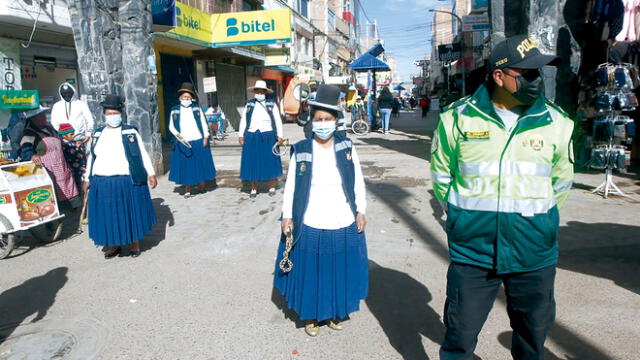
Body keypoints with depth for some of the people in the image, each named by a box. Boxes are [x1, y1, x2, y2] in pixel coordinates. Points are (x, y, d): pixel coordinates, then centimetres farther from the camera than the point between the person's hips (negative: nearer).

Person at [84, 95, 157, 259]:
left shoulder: (130, 132, 1)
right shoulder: (97, 134, 11)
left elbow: (143, 154, 0)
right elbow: (91, 158, 17)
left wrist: (151, 174, -6)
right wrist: (87, 179, 15)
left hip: (128, 182, -3)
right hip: (102, 184, 3)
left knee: (131, 213, 6)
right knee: (108, 215, 9)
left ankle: (135, 244, 22)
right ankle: (114, 245, 24)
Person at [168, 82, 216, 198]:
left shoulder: (197, 108, 5)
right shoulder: (175, 111, 4)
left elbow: (204, 124, 6)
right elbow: (171, 126, 7)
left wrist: (205, 138, -1)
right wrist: (177, 134, -11)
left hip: (198, 142, 0)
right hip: (182, 143, 0)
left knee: (200, 164, 8)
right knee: (185, 166, 4)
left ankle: (201, 186, 25)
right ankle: (187, 190, 12)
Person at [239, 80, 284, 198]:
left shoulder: (271, 105, 3)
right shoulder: (249, 105, 8)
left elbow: (278, 121, 2)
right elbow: (243, 121, 9)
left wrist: (279, 136, -4)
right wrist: (241, 135, 2)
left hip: (268, 137, -1)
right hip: (251, 137, 2)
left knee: (270, 162, 5)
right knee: (253, 163, 5)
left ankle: (272, 187, 15)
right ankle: (254, 189, 13)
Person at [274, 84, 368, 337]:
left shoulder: (347, 147, -1)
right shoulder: (301, 151, -5)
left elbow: (358, 182, 5)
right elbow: (290, 186, 0)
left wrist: (361, 212, 2)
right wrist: (287, 216, -3)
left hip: (344, 226, 2)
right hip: (310, 227, -1)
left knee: (339, 271, 16)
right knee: (311, 271, 12)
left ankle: (335, 313, 39)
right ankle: (311, 316, 34)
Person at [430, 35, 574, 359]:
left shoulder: (556, 122, 0)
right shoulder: (458, 118, -6)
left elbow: (561, 180, 14)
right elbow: (441, 175, 6)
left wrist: (534, 214, 10)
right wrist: (464, 214, 5)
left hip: (535, 255, 3)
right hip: (472, 251, -2)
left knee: (534, 333, 21)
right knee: (460, 334, 10)